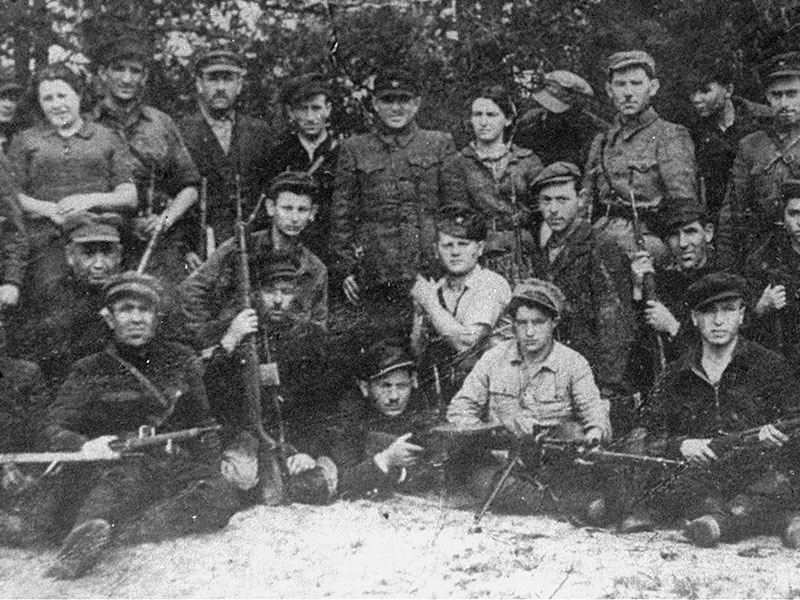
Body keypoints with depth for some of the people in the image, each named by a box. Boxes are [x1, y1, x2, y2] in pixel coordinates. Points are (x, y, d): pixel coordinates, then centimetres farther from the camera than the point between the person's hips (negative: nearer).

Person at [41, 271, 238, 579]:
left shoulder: (179, 361, 17)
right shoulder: (90, 372, 11)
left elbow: (202, 426, 21)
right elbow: (55, 428, 1)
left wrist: (211, 470, 3)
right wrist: (84, 446, -23)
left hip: (175, 470, 2)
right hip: (106, 472, -2)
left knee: (220, 496, -30)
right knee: (125, 475, -38)